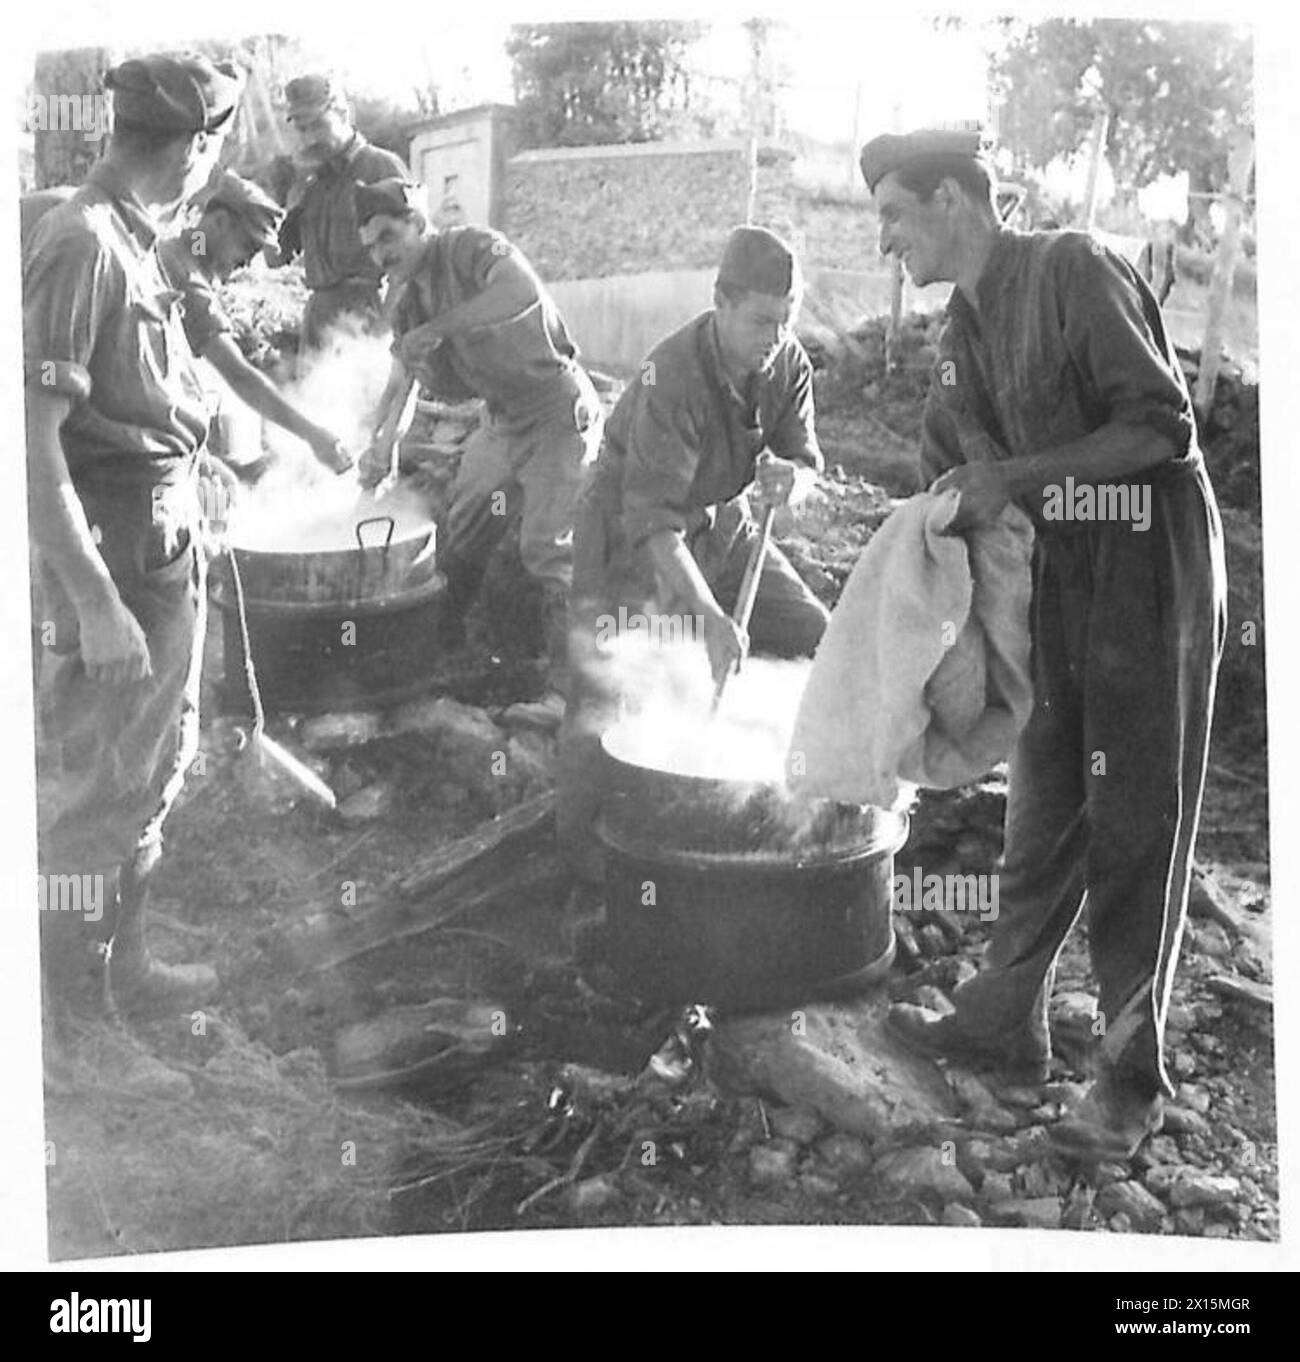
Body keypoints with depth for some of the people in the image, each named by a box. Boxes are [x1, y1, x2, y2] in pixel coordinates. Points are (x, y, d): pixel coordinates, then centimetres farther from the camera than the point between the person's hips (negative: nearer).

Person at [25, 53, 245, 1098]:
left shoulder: (136, 245, 8)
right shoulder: (80, 246, -19)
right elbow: (36, 439, -24)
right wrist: (95, 604, -27)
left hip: (165, 552, 9)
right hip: (103, 561, -9)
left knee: (149, 777, 21)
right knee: (89, 800, 2)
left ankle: (125, 969, 39)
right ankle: (74, 1039, 16)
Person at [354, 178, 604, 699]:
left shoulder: (472, 247, -19)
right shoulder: (405, 298, 6)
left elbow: (524, 290, -41)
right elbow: (399, 382, 12)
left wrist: (437, 328, -40)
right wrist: (380, 448, -6)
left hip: (557, 412, -8)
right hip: (501, 421, 9)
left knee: (547, 547, -14)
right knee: (456, 541, 11)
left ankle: (570, 686, -7)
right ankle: (443, 650, 29)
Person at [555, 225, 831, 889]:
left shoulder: (788, 363, -12)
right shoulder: (672, 375, -32)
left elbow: (806, 461, -3)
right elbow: (651, 518, -36)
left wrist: (790, 477, -30)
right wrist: (709, 616, -44)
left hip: (722, 522, 6)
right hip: (629, 530, -6)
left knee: (816, 638, 1)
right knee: (605, 682, -14)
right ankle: (582, 839, 2)